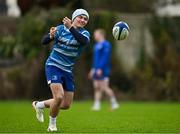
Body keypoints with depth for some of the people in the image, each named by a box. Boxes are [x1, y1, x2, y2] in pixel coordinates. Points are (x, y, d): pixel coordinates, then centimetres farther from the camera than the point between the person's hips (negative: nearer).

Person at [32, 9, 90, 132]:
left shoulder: (84, 33, -2)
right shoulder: (61, 29, -6)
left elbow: (85, 41, -27)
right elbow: (44, 41, -12)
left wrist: (71, 27, -37)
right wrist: (51, 36, -34)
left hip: (67, 70, 5)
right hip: (53, 66, -5)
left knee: (66, 105, 5)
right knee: (59, 97, -22)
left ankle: (40, 105, 29)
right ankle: (52, 124, 3)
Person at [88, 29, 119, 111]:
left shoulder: (106, 45, -10)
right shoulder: (96, 45, 18)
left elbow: (105, 58, -18)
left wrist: (100, 68, -23)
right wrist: (93, 69, 22)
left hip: (103, 70, -9)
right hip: (97, 70, 9)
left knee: (104, 87, -10)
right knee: (97, 88, 4)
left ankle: (114, 103, 0)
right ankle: (96, 105, 3)